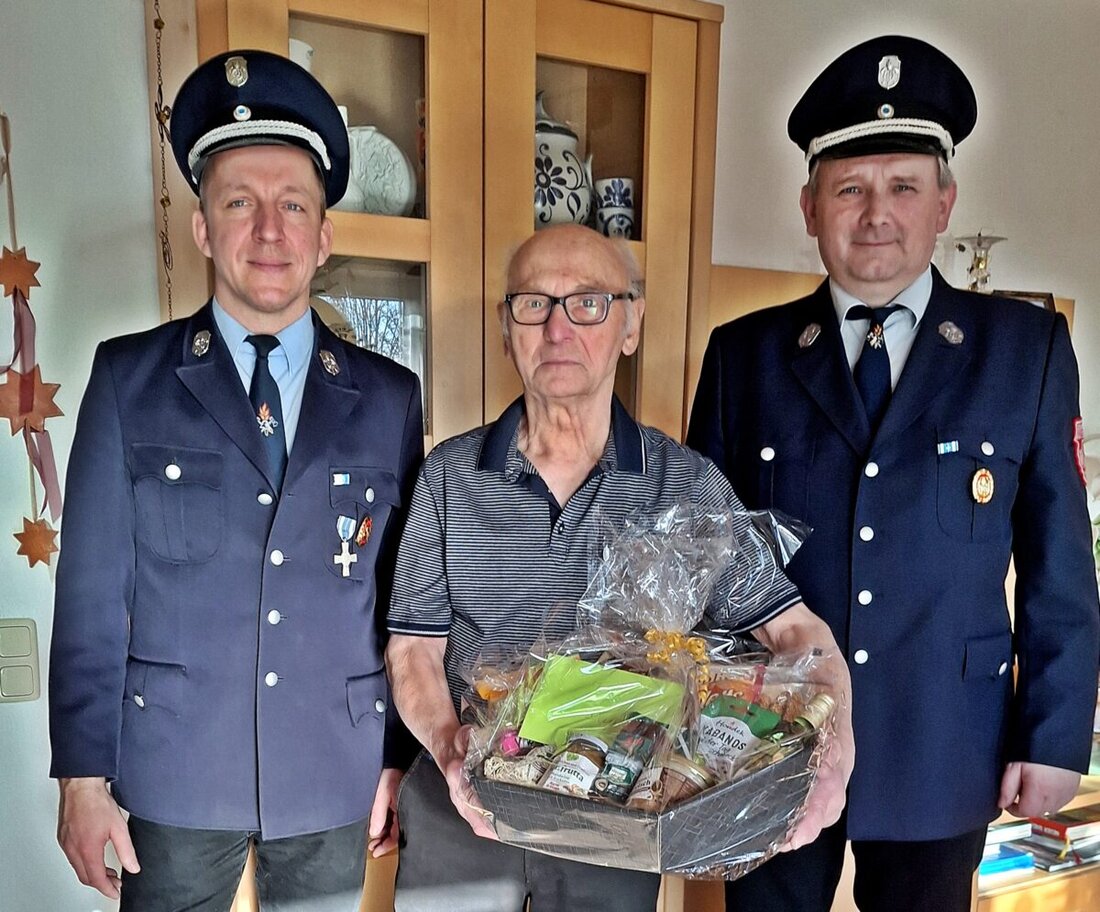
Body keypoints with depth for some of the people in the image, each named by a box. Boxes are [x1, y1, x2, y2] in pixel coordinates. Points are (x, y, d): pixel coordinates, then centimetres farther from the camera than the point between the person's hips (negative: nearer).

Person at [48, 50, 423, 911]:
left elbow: (405, 594, 1)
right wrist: (85, 777, -4)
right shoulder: (129, 378, -4)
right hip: (173, 776, -1)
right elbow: (93, 590, -4)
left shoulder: (389, 397, -1)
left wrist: (400, 760, 4)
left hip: (335, 779, 1)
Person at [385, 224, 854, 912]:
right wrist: (449, 747, -22)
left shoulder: (689, 483, -8)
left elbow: (797, 629, -7)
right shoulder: (449, 475, -6)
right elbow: (415, 649, -3)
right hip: (463, 806, 1)